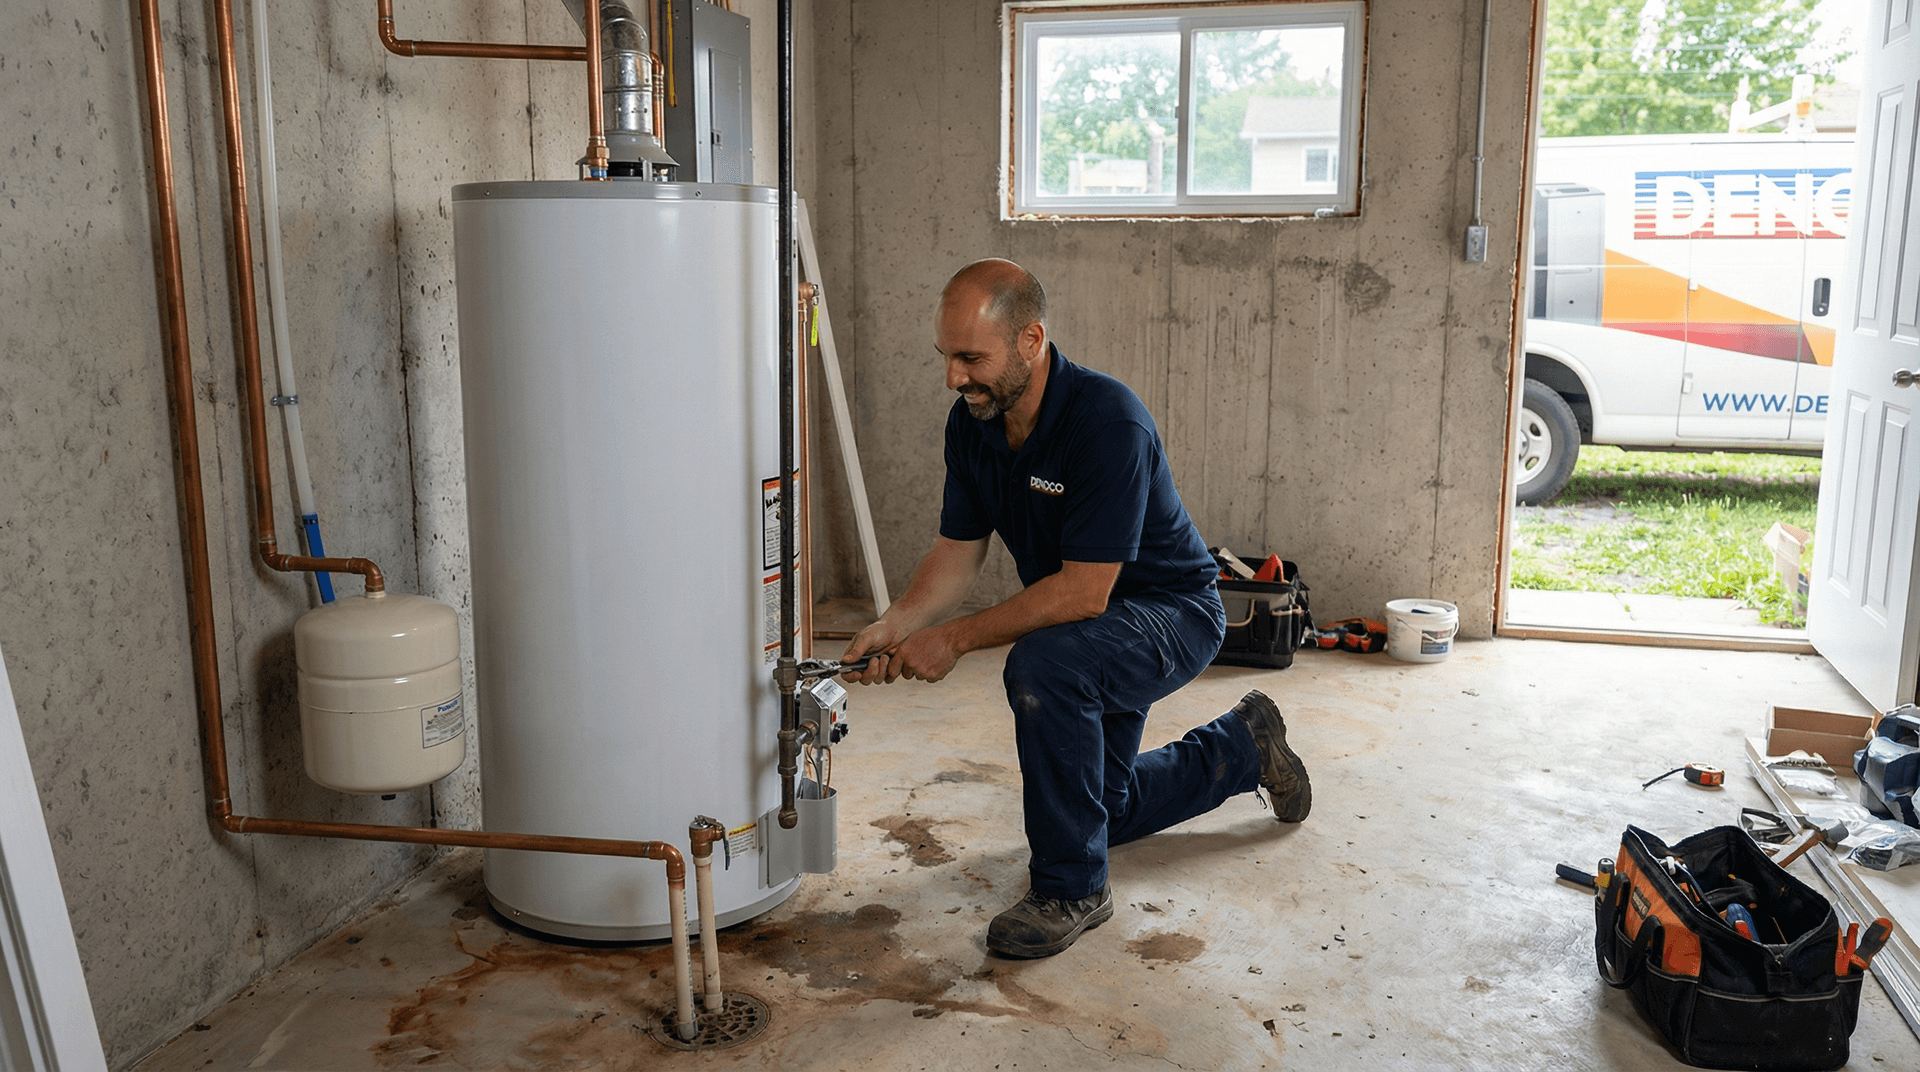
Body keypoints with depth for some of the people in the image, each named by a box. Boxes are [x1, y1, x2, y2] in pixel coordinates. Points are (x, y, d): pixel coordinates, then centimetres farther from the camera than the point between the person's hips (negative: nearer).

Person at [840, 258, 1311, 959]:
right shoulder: (972, 422, -10)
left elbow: (1083, 591, -35)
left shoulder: (1107, 422, -34)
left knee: (1043, 664, -38)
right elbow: (959, 550, -4)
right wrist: (897, 625, -21)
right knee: (1099, 805, 20)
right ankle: (1243, 747, 44)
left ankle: (1072, 888, -20)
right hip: (1094, 635, 8)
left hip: (1171, 611, -8)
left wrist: (956, 639, -32)